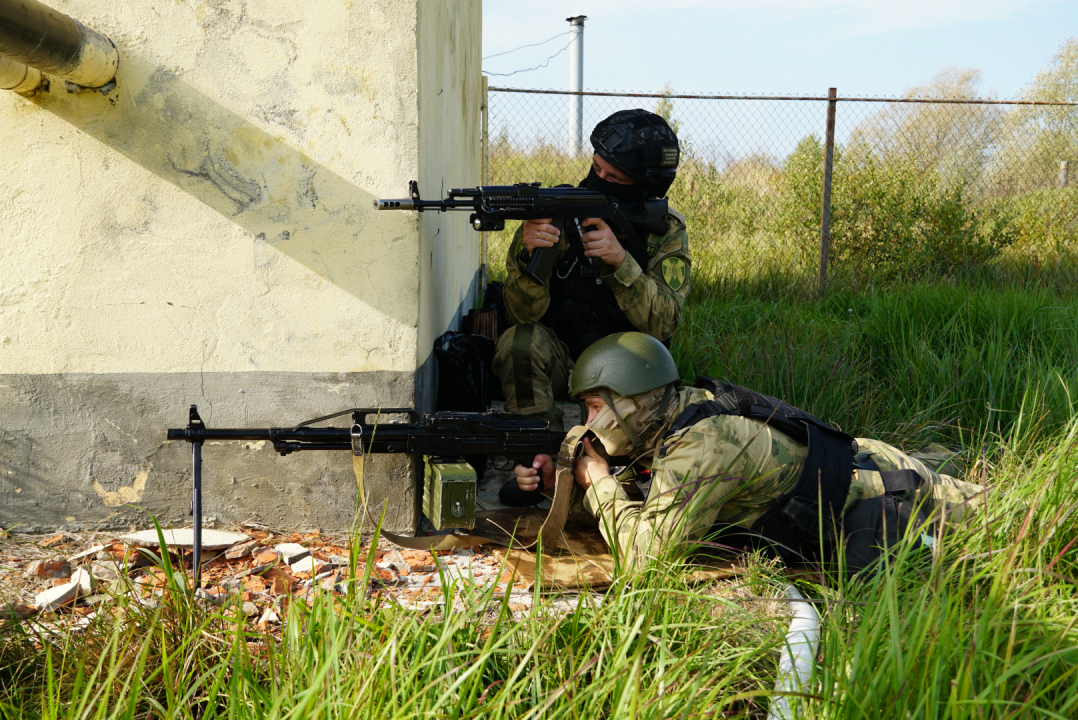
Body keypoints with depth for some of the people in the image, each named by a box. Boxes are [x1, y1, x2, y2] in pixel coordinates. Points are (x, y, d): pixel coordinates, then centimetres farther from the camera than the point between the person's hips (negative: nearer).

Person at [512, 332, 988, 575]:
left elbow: (646, 552, -33)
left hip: (885, 496, -9)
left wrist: (599, 482, -20)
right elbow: (643, 498, 11)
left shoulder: (704, 445, -31)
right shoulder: (680, 414, -3)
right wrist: (560, 480, -2)